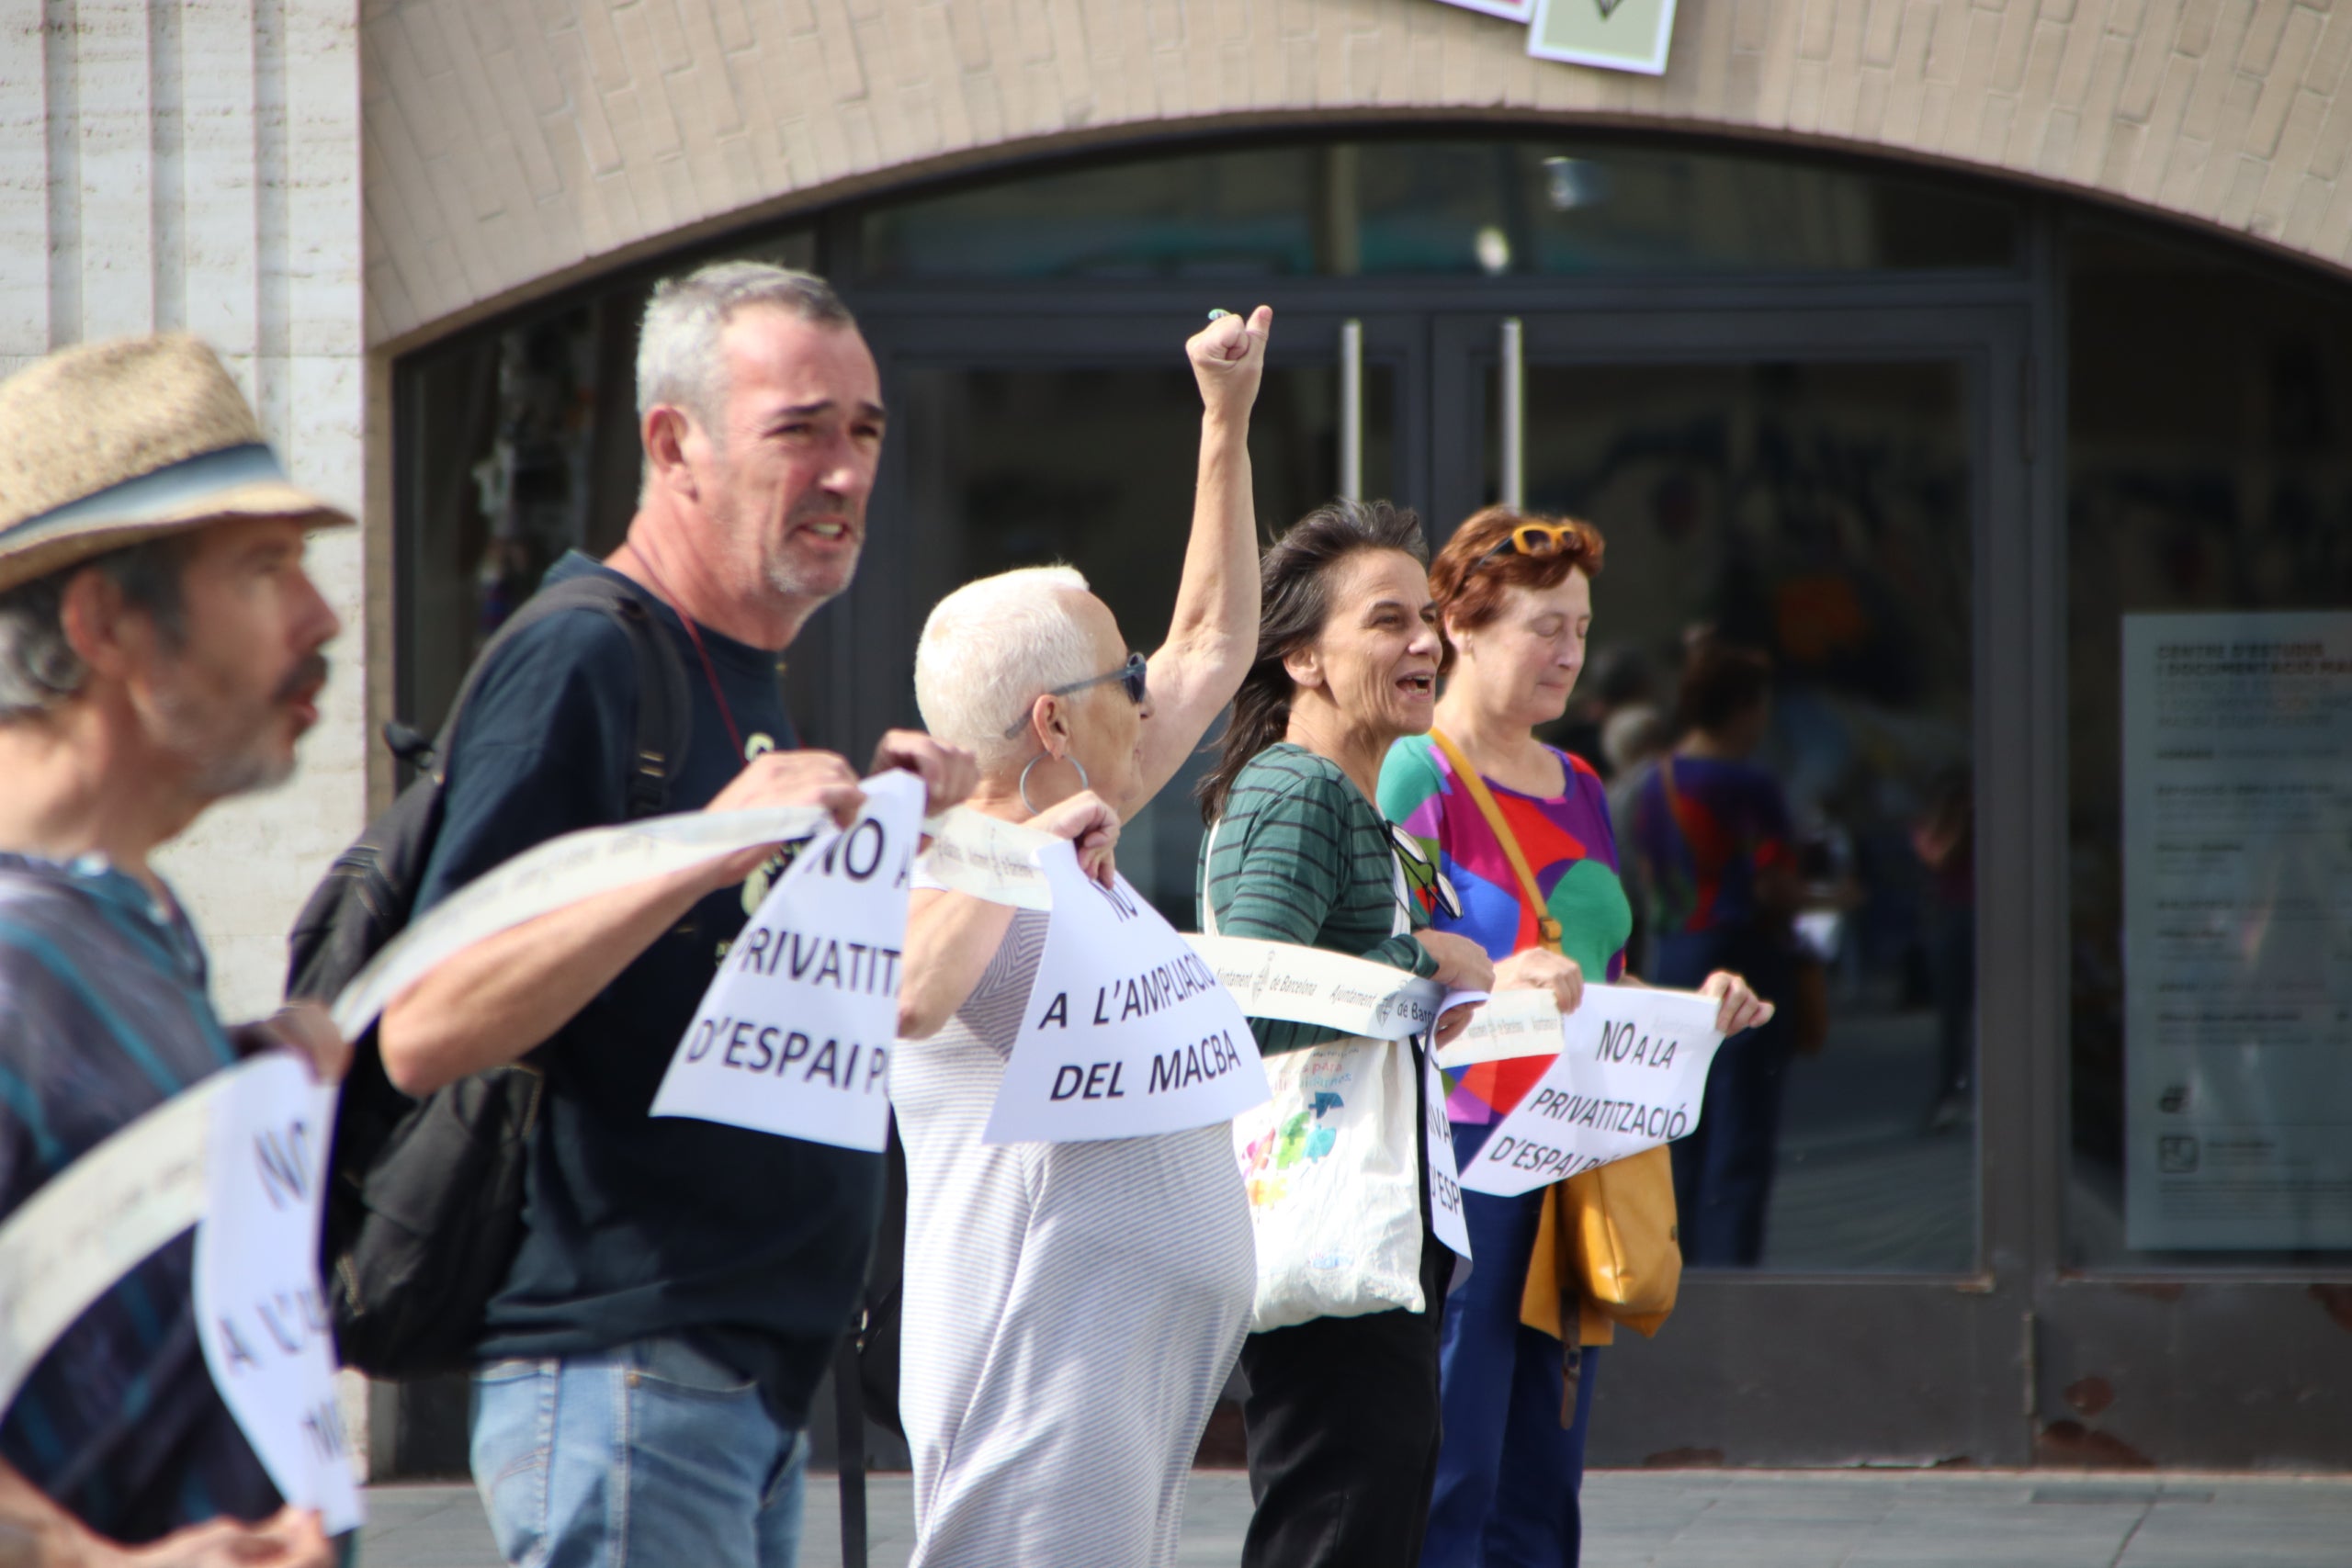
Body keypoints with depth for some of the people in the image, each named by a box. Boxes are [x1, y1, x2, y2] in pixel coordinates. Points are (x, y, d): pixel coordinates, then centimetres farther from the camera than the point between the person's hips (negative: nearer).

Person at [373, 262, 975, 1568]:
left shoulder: (743, 681, 18)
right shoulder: (576, 664, -12)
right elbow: (422, 1034, -22)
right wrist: (701, 852, -29)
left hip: (757, 1385, 10)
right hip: (625, 1380, -10)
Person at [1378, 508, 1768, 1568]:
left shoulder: (1579, 791, 20)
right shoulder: (1413, 774, -4)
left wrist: (1692, 1006, 9)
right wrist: (1494, 980, -29)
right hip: (1458, 1147, -8)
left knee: (1541, 1483, 6)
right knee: (1448, 1476, -11)